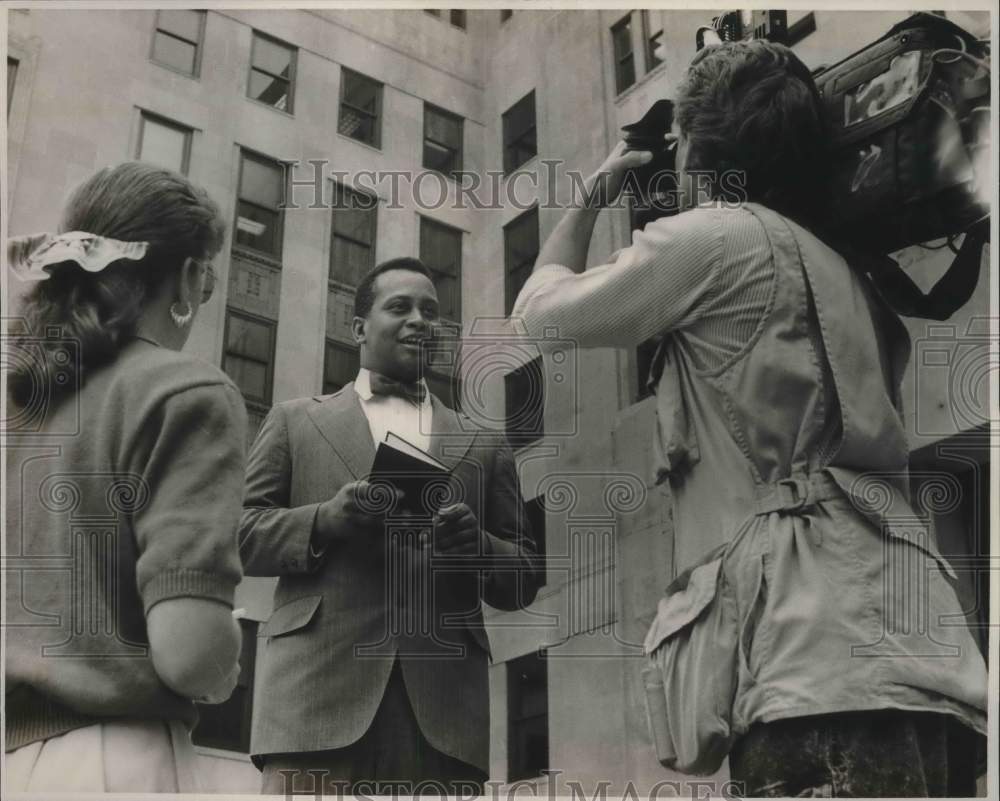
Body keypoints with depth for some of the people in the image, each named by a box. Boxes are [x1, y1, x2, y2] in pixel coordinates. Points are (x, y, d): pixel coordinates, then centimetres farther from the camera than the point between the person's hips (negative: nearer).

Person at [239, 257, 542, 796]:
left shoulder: (484, 446, 23)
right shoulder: (295, 422, 19)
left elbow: (524, 580, 18)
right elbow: (239, 535, 11)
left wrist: (477, 546, -4)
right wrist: (324, 520, -8)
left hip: (443, 698, 2)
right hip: (317, 684, -1)